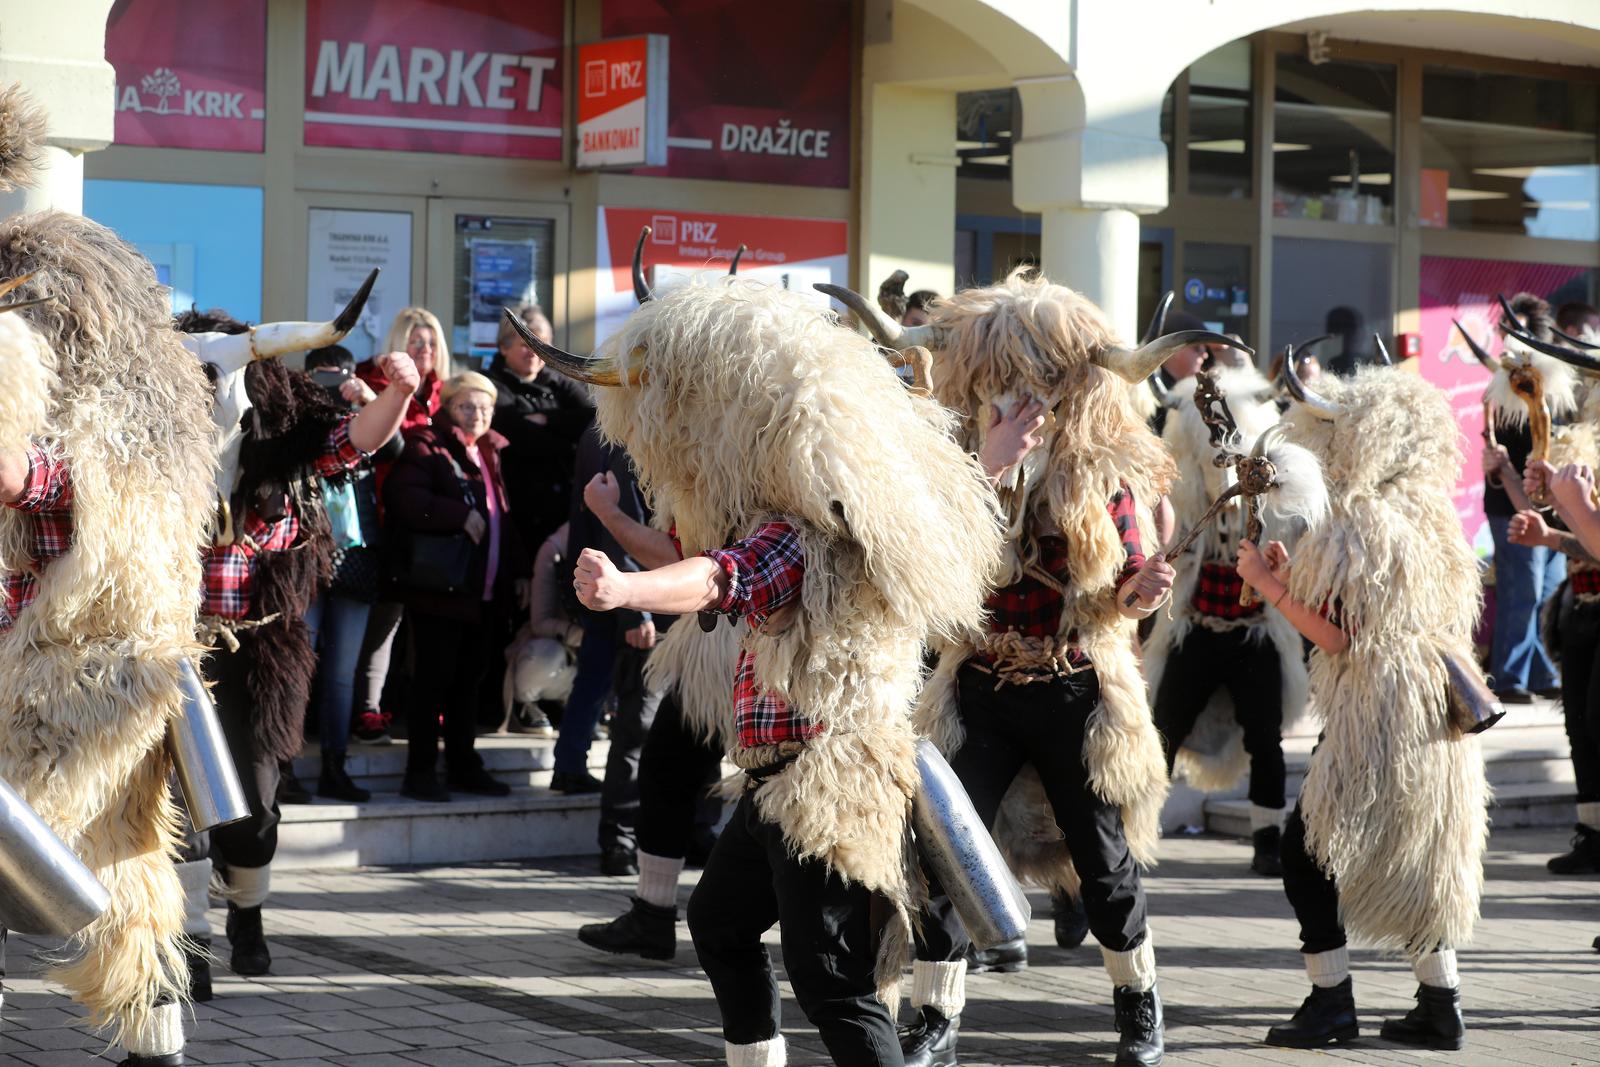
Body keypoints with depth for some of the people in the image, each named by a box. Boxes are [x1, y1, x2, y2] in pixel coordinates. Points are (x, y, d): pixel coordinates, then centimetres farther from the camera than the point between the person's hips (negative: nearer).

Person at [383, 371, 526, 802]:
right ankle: (420, 771, 0)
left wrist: (517, 571, 14)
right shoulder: (427, 446, -5)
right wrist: (460, 515, -22)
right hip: (439, 586, -7)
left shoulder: (490, 453, 19)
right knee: (433, 678, -5)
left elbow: (503, 517, 23)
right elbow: (404, 498, -21)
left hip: (482, 589, 7)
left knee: (468, 680, 11)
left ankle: (463, 766, 18)